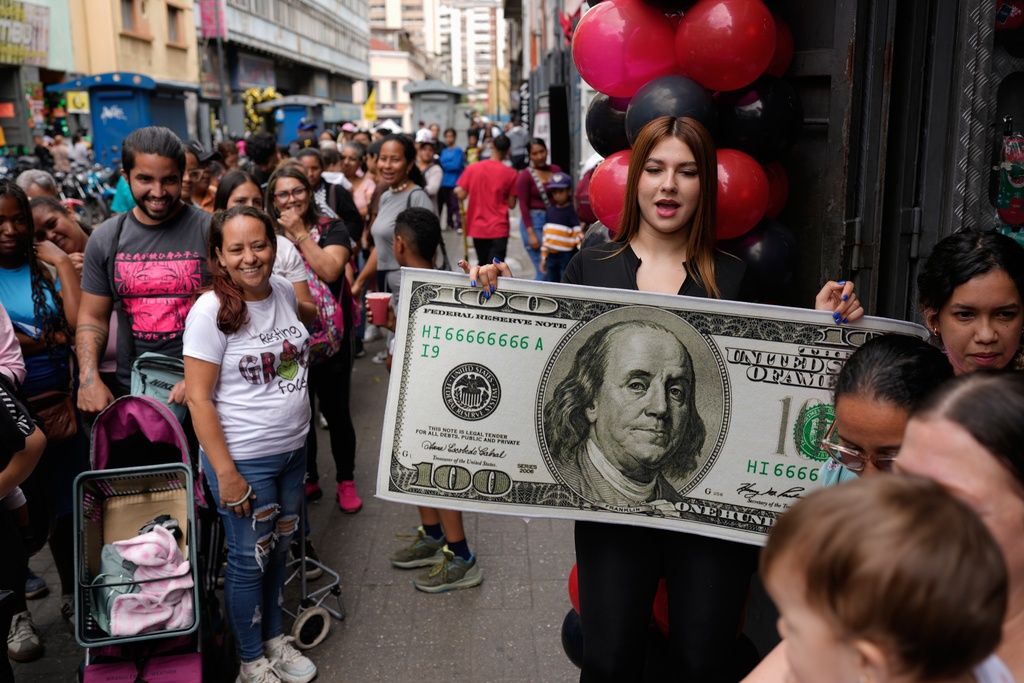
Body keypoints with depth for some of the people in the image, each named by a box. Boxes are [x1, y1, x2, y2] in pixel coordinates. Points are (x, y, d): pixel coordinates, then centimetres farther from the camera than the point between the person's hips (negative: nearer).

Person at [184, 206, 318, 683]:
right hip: (244, 459, -6)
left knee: (278, 548, 20)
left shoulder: (284, 291, 0)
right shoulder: (211, 311, -18)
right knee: (249, 560, 9)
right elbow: (199, 398, -17)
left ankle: (274, 637, 42)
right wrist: (226, 473, -18)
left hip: (292, 449, 6)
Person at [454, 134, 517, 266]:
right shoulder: (510, 173, -7)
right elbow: (511, 204, -4)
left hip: (477, 228, 3)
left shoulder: (472, 168, -2)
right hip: (498, 229, -3)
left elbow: (461, 195, -2)